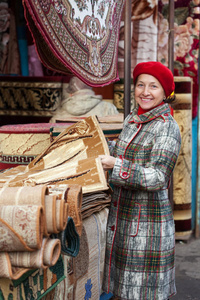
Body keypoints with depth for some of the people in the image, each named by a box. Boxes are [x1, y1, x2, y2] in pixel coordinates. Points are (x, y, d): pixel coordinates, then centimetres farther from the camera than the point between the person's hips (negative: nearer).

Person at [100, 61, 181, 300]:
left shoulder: (167, 128, -14)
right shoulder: (131, 120, 8)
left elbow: (157, 178, -22)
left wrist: (115, 165, -25)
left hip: (148, 222, -7)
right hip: (121, 217, 7)